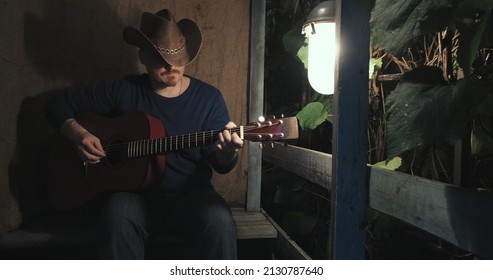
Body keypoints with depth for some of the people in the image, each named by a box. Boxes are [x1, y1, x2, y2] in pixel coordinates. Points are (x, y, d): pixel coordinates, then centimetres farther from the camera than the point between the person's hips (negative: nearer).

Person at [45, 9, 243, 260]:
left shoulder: (208, 97, 1)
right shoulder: (123, 91, 2)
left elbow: (221, 165, 0)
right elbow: (59, 105, 11)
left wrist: (228, 152, -25)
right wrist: (79, 134, -9)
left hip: (192, 195, 0)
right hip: (137, 194, 1)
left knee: (219, 220, -33)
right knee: (117, 216, -34)